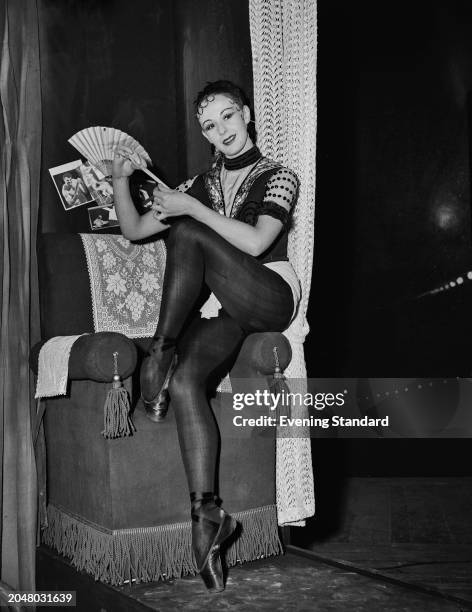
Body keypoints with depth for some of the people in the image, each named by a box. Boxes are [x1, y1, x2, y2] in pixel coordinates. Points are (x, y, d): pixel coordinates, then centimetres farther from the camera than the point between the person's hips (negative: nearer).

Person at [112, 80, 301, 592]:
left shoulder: (278, 178, 4)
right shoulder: (201, 185, 19)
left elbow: (255, 243, -13)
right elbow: (133, 230, 18)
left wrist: (192, 208, -15)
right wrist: (120, 181, 3)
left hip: (270, 297, -4)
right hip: (220, 307, 4)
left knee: (187, 235, -25)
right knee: (184, 381, -28)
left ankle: (161, 351, -21)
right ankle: (206, 512, -29)